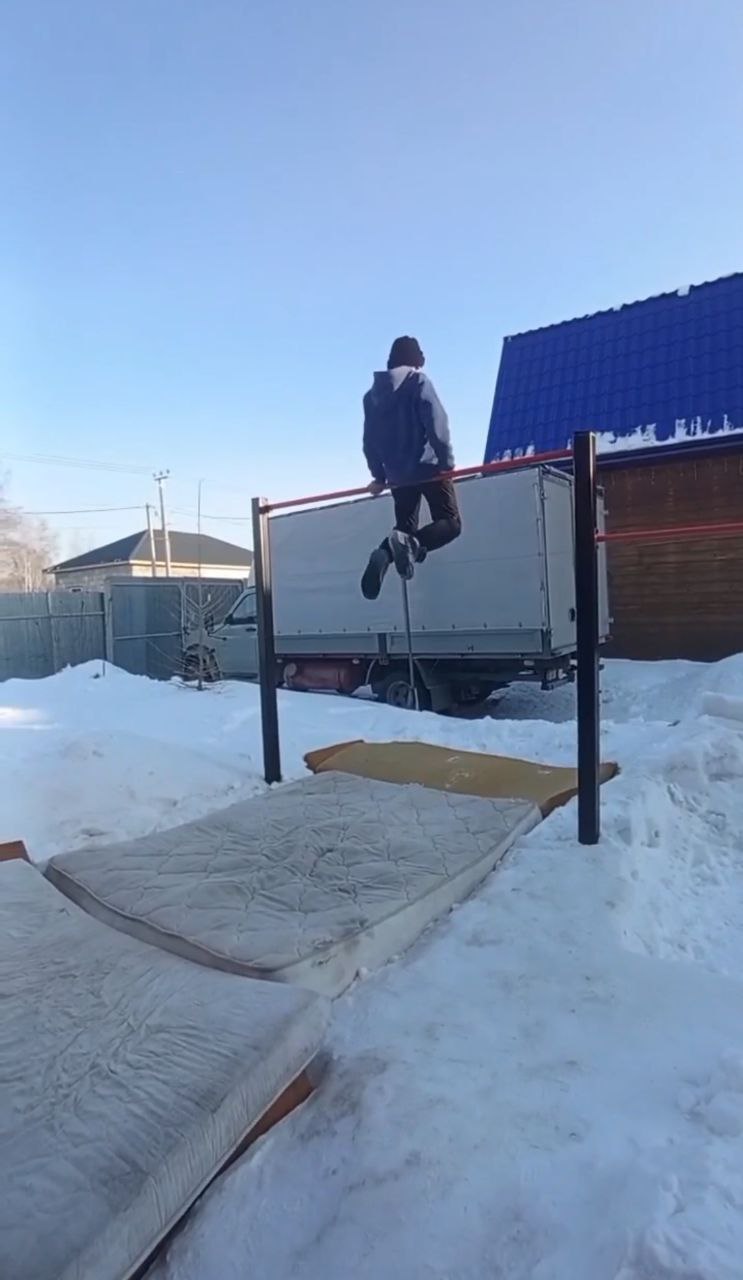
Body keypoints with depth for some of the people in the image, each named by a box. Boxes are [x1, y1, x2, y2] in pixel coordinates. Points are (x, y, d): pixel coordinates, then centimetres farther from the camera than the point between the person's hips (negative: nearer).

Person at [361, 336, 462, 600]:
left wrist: (379, 475, 18)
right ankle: (412, 544, -30)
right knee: (450, 522, -1)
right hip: (427, 466, -5)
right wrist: (447, 459, -7)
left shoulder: (372, 394, 14)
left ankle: (383, 554, -18)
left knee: (405, 529, 14)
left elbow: (369, 440, 13)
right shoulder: (418, 381, -2)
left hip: (397, 474, 5)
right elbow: (436, 423, -12)